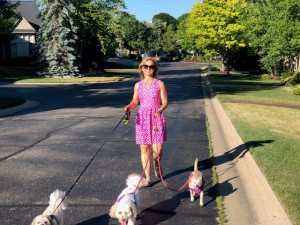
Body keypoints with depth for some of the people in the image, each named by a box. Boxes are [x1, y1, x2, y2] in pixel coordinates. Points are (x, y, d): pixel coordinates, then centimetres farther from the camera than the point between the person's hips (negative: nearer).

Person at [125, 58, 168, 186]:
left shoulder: (159, 84, -1)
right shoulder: (138, 85, 7)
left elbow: (165, 102, -2)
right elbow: (135, 102, 12)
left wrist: (160, 110, -22)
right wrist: (128, 107, -8)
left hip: (156, 118, -2)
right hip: (142, 119, 2)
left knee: (157, 150, -4)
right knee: (144, 148, 2)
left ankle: (156, 165, 32)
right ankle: (147, 178, 13)